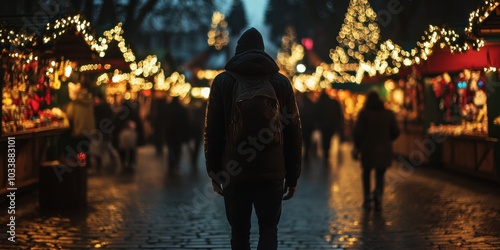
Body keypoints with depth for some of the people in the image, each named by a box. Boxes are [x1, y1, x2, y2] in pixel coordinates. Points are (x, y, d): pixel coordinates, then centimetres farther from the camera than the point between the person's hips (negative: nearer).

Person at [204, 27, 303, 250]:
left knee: (239, 231, 12)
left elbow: (212, 131, 0)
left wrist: (214, 172, 6)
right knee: (268, 229, 9)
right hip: (272, 174, 0)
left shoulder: (223, 81, 3)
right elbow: (294, 134, 4)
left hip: (235, 174, 0)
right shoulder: (281, 82, 6)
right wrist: (292, 176, 9)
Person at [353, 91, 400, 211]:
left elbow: (357, 132, -9)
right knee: (380, 175, 12)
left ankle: (367, 199, 12)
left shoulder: (364, 113, -7)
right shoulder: (389, 113, 2)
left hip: (368, 149, -2)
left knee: (366, 174, 17)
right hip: (384, 150, 2)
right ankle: (378, 195, -13)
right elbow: (395, 132, 6)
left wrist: (357, 147, 5)